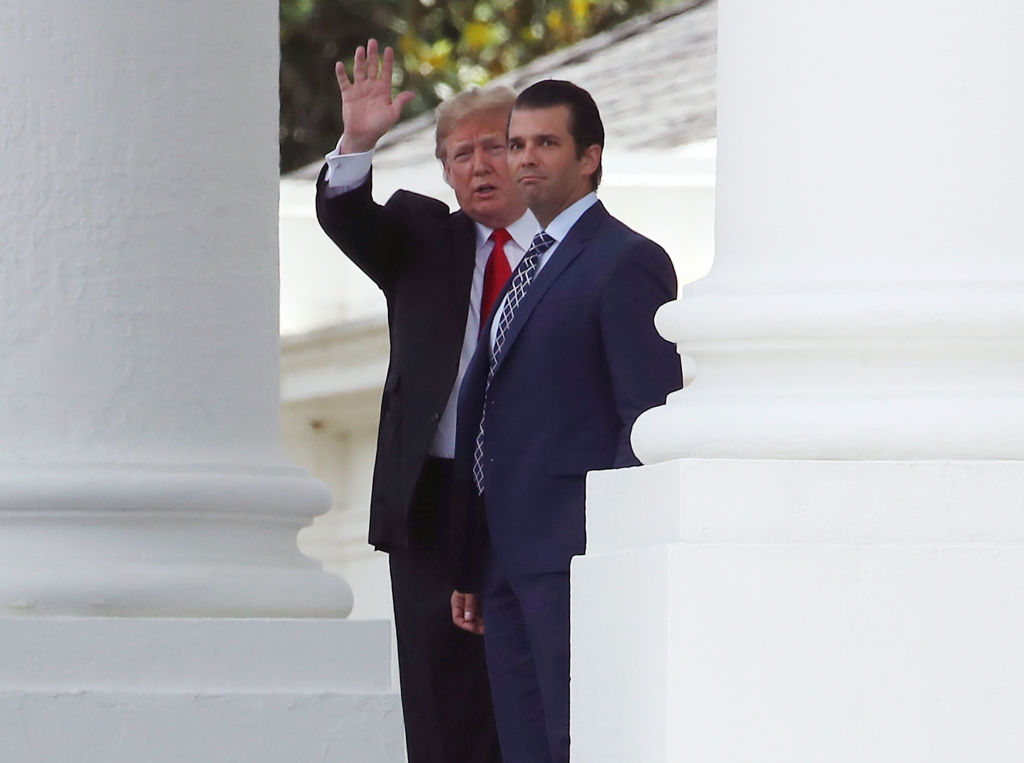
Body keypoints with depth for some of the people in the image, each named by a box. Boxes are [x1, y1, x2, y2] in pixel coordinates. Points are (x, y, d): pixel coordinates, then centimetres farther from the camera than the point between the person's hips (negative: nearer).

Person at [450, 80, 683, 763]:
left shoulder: (627, 262, -6)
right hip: (510, 564, 9)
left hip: (575, 558, -9)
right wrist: (472, 565, 19)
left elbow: (652, 418, -12)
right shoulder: (530, 267, 22)